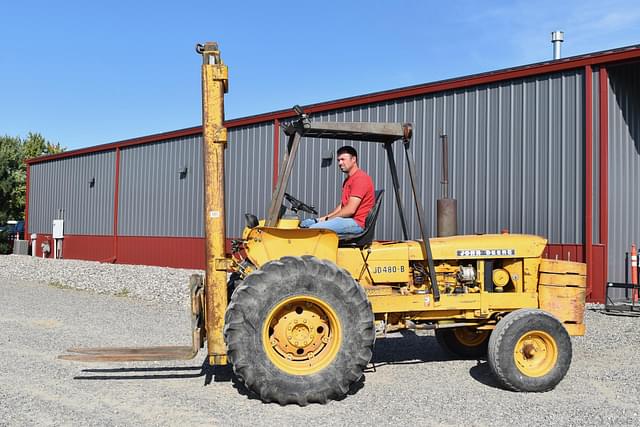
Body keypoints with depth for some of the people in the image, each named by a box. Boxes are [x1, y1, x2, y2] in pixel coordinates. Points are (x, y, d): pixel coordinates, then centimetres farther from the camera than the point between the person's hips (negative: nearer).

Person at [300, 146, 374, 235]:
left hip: (356, 222, -11)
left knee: (313, 229, -26)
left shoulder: (360, 178, -12)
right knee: (305, 223, 3)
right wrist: (324, 217, 6)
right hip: (346, 219, 11)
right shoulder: (347, 180, 24)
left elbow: (350, 209, -19)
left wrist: (327, 219, -11)